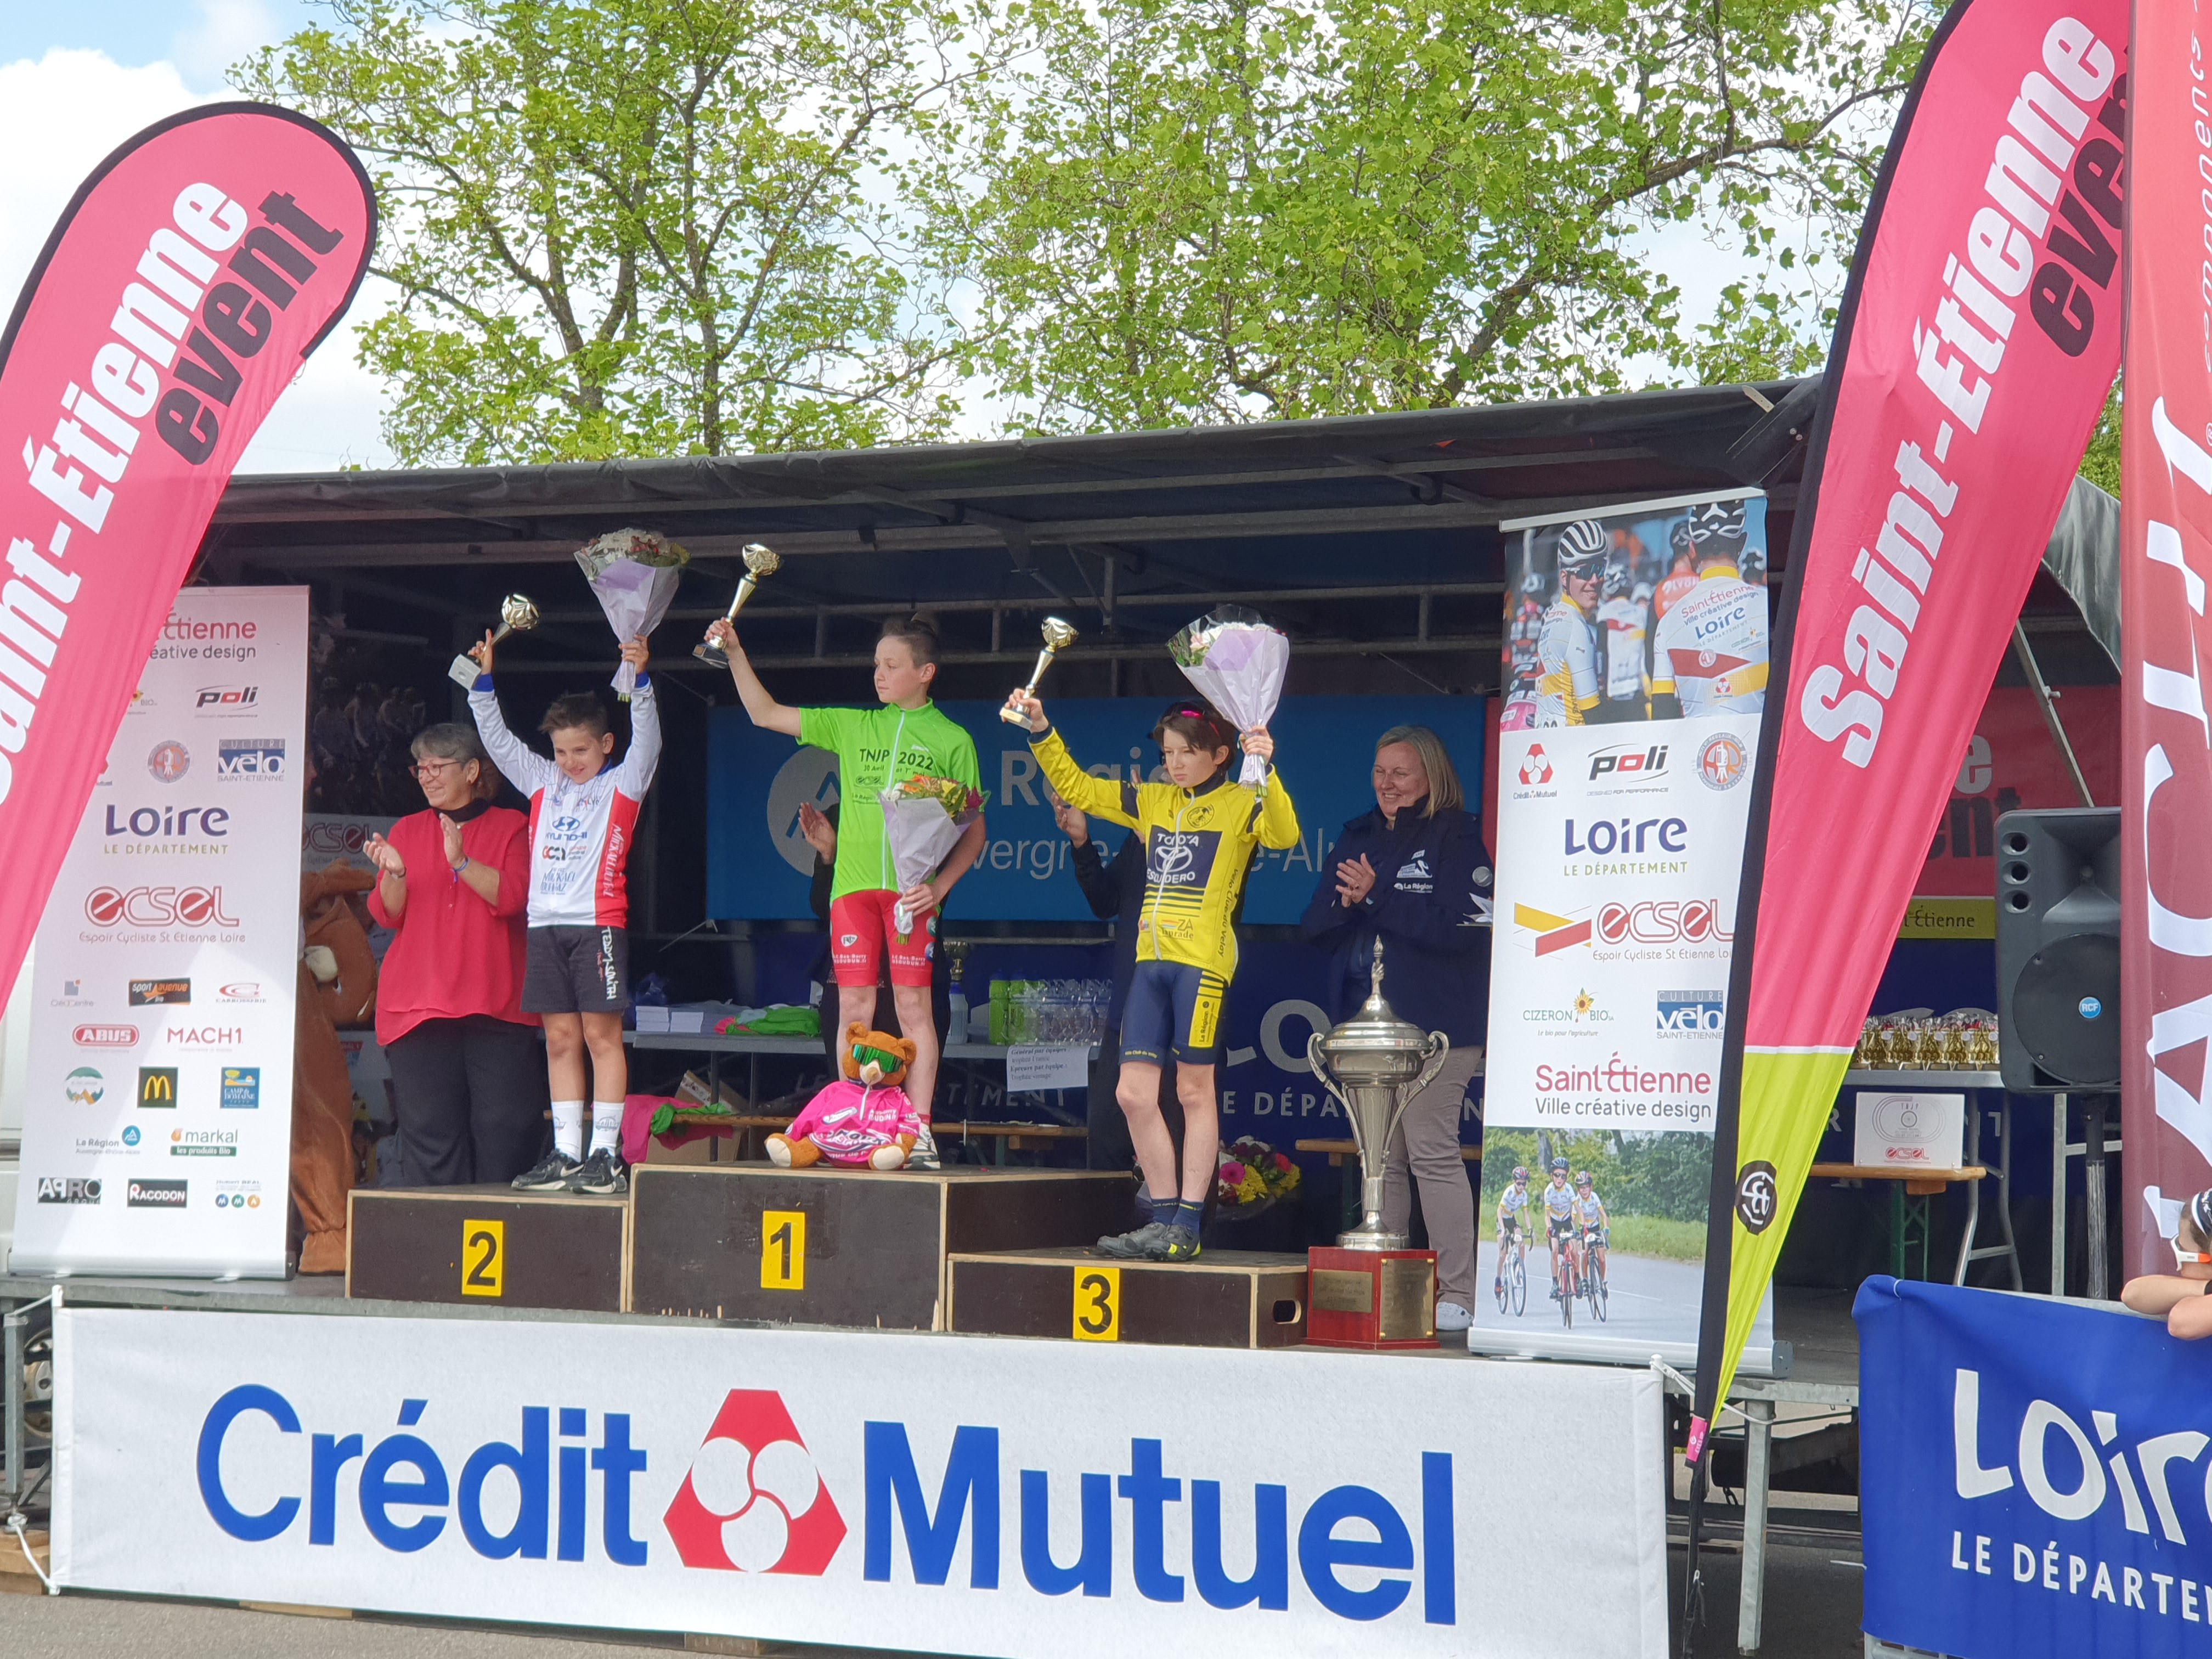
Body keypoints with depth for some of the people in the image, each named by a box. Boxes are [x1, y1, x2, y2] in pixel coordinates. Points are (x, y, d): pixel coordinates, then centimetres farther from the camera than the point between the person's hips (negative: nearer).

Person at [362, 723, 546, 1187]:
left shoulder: (511, 827, 9)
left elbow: (512, 896, -6)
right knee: (431, 1128, -3)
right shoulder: (407, 831, 17)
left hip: (496, 1005, -2)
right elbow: (388, 915, 8)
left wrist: (461, 862, -19)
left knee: (505, 1125, -7)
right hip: (418, 1006, 2)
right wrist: (395, 874, -12)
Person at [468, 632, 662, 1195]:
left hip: (598, 922, -5)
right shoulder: (542, 781, 17)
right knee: (560, 1038, 6)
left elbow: (647, 737, -10)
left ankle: (606, 1154, -5)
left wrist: (641, 679, -23)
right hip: (545, 924, 5)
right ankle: (566, 1154, 9)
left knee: (601, 1033, -5)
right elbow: (497, 737, 18)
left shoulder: (622, 784, 4)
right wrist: (485, 679, 7)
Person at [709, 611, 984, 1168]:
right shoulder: (853, 726, 15)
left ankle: (919, 1132, -3)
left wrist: (940, 886, -9)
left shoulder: (953, 740, 6)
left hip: (912, 889, -3)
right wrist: (735, 653, 8)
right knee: (854, 1006, 1)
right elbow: (765, 714, 18)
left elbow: (973, 831, 5)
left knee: (913, 1006, -5)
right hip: (853, 885, 3)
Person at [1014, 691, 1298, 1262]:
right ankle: (1164, 1217, 14)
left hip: (1203, 960, -6)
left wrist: (1266, 773, -33)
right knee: (1134, 1093, 4)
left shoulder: (1241, 804, -1)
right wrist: (1041, 730, 10)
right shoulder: (1152, 802, 15)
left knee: (1194, 1089, -1)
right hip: (1152, 958, 6)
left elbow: (1284, 834, -20)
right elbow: (1075, 787, 20)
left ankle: (1186, 1227, 4)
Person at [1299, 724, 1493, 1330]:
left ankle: (1457, 1294, -8)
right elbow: (1315, 924, 13)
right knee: (1381, 1159, 9)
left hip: (1434, 1025, -7)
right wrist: (1346, 901, -9)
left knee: (1433, 1152, -11)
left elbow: (1456, 926, -15)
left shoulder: (1457, 835, -3)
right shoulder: (1356, 837, 17)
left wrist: (1377, 896, -15)